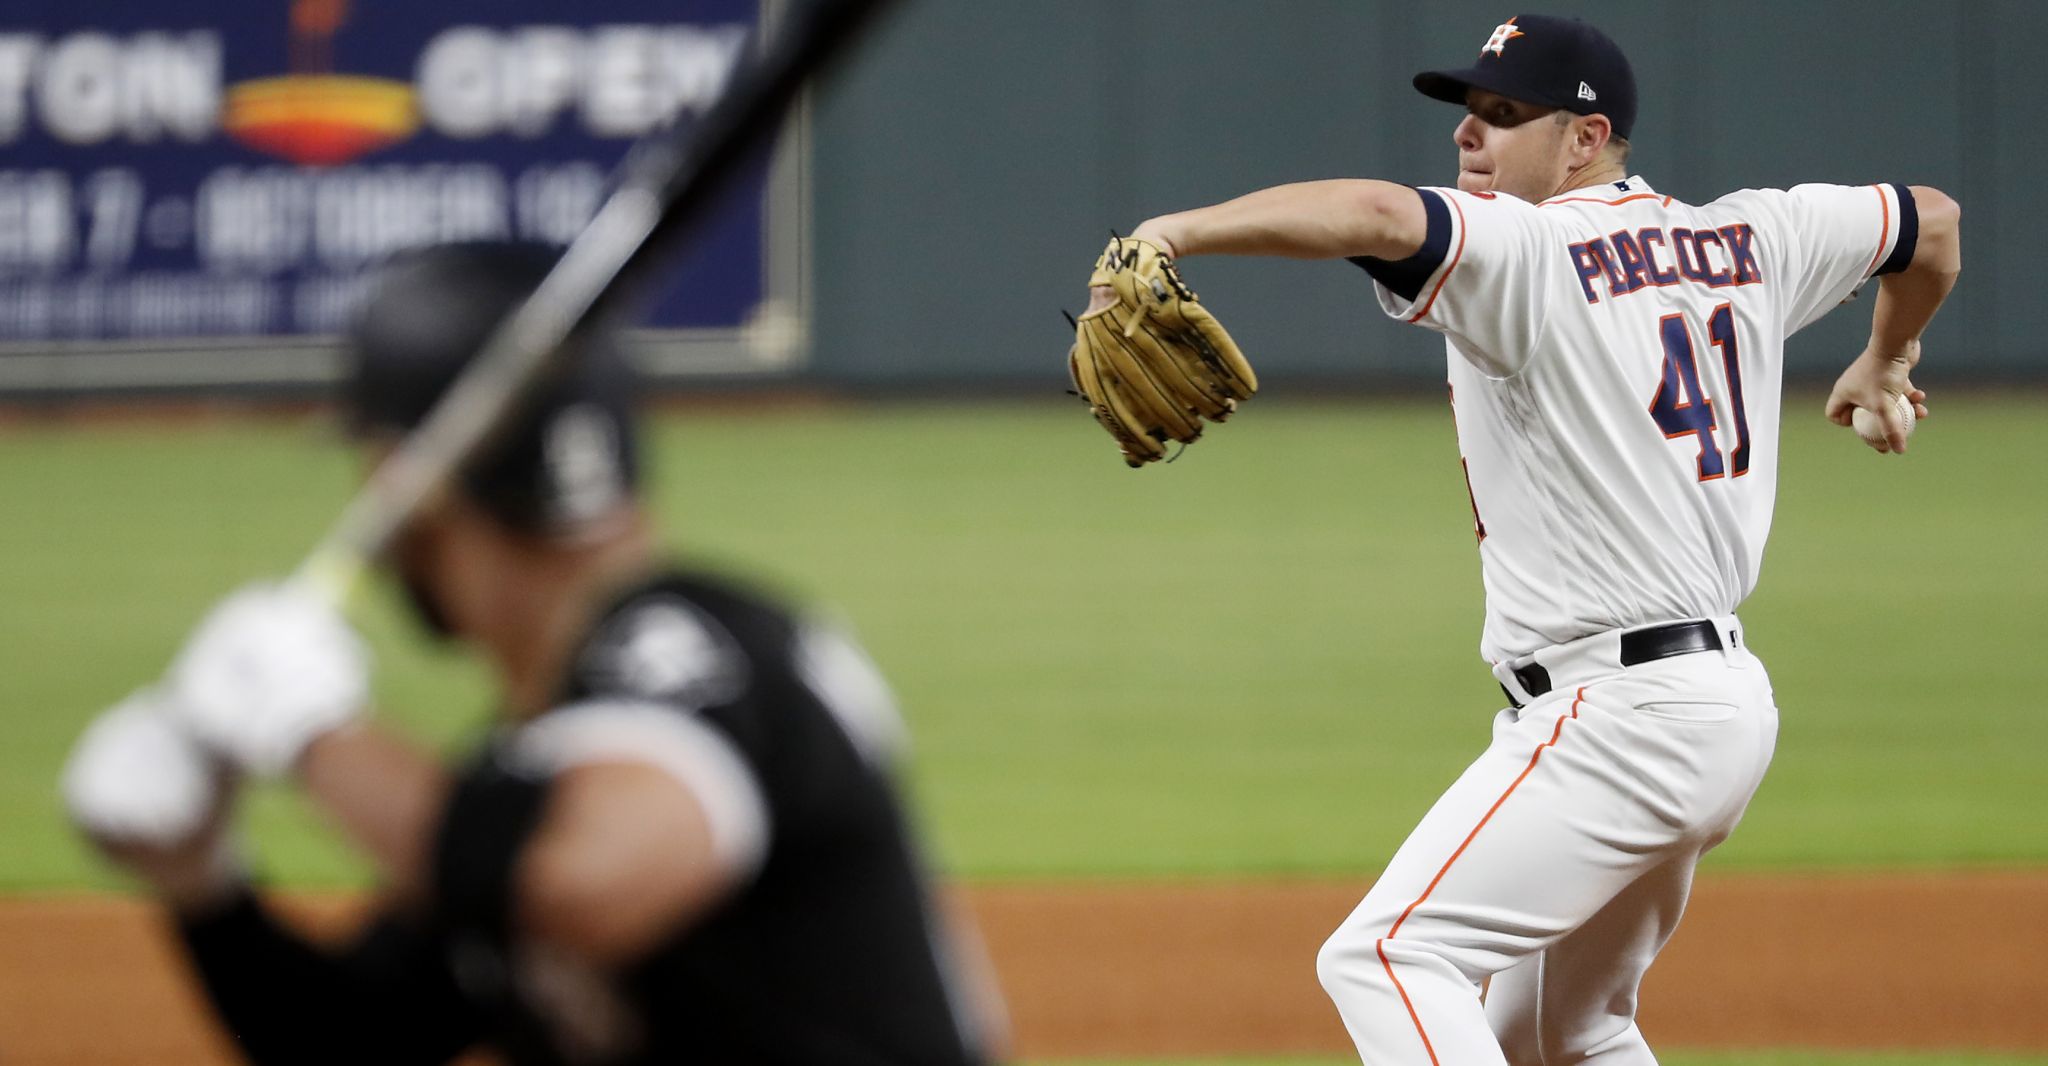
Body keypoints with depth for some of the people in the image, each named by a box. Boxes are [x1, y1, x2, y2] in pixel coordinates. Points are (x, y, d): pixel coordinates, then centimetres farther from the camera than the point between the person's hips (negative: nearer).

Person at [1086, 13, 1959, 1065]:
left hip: (1623, 720, -10)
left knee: (1385, 957, -17)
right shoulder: (1743, 241, 12)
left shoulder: (1525, 253, -13)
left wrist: (1177, 230, -33)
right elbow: (1931, 223, 27)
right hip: (1728, 698, 10)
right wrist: (1885, 365, 45)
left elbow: (1376, 215, -33)